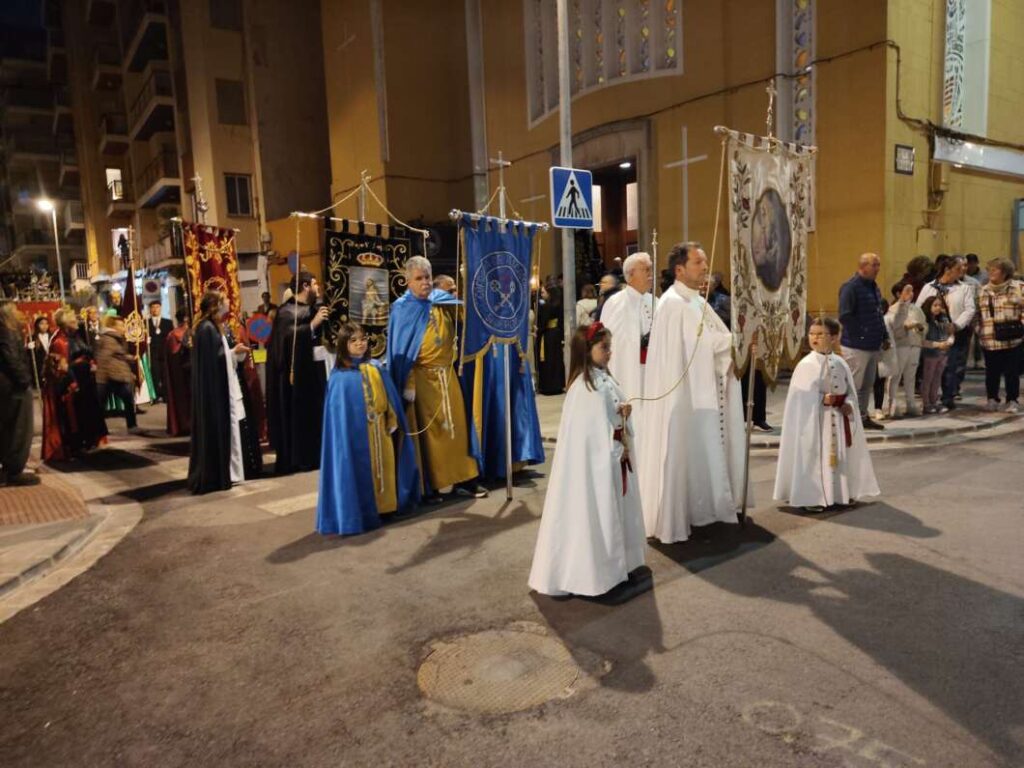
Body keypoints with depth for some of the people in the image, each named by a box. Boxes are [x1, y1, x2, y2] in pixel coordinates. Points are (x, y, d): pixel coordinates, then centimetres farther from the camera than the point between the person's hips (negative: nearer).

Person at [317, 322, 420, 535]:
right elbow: (338, 415, -9)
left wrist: (393, 422, 5)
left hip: (382, 431, 5)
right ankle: (362, 512, 14)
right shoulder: (340, 377, -9)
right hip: (357, 434, -5)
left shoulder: (376, 368, 5)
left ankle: (386, 503, 29)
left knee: (384, 467, 14)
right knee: (362, 472, 1)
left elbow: (390, 399, 9)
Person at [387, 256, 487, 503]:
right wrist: (407, 385, -12)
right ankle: (429, 487, 10)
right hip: (422, 378, -5)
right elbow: (399, 351, -7)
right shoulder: (402, 309, -5)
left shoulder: (443, 300, 7)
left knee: (456, 425, 8)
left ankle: (463, 479, 19)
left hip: (447, 375, 5)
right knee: (427, 430, 1)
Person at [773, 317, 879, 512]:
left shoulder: (840, 363, 5)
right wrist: (822, 399, -25)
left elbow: (850, 390, 10)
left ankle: (839, 494, 27)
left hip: (838, 418, 6)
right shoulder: (806, 364, -10)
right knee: (813, 456, -4)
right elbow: (801, 396, -14)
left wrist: (849, 404, -9)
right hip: (814, 418, -5)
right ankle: (810, 497, 4)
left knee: (838, 455, 14)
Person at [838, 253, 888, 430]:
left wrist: (884, 336, 14)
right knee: (854, 384, -4)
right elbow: (844, 316, -21)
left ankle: (862, 416, 25)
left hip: (873, 346, 9)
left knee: (868, 385, 15)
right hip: (857, 346, -9)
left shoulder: (873, 286, 15)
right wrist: (861, 334, -17)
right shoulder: (850, 287, -14)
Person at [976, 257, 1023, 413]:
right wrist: (979, 330, 5)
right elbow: (978, 313, 12)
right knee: (992, 372, 9)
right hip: (989, 340, 3)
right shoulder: (983, 291, 10)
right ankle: (992, 399, 23)